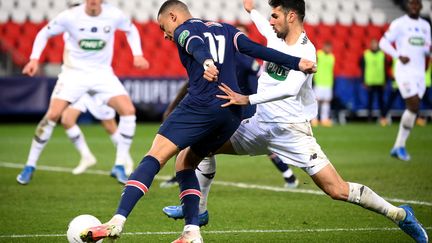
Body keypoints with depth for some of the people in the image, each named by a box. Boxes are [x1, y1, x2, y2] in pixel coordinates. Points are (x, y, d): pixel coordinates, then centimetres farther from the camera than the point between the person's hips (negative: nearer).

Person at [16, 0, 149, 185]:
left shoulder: (114, 15, -9)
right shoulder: (70, 17, -13)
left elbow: (131, 29, 14)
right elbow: (44, 33, 3)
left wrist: (137, 55, 2)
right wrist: (34, 59, -9)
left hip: (103, 73, 2)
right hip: (74, 71, -2)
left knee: (128, 110, -17)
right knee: (53, 115, -17)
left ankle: (119, 167, -5)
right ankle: (30, 166, 1)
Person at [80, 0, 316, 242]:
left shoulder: (184, 29, 8)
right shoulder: (226, 29, 27)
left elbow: (197, 46, -15)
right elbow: (255, 49, 14)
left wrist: (207, 62, -37)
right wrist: (297, 63, 11)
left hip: (202, 104, -7)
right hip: (233, 113, 7)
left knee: (154, 157, -9)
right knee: (185, 164, 20)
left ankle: (117, 222, -23)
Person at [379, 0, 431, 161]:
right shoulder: (399, 24, -3)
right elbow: (383, 43, -5)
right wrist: (399, 56, -17)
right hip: (404, 71, -6)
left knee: (412, 109, 3)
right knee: (414, 106, -17)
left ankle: (398, 147, 11)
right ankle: (400, 146, -6)